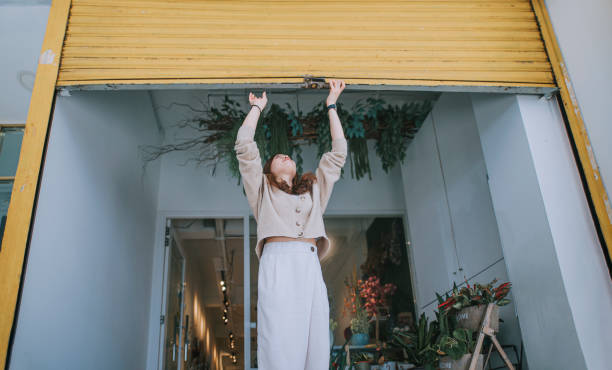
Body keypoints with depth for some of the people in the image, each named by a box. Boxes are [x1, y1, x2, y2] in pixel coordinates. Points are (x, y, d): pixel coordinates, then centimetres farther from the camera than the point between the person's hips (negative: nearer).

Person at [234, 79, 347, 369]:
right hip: (277, 266, -3)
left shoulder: (315, 190, 32)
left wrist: (331, 106, 35)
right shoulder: (262, 189, 24)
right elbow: (244, 145, 16)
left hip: (312, 270, 3)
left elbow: (338, 152, 31)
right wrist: (257, 107, 29)